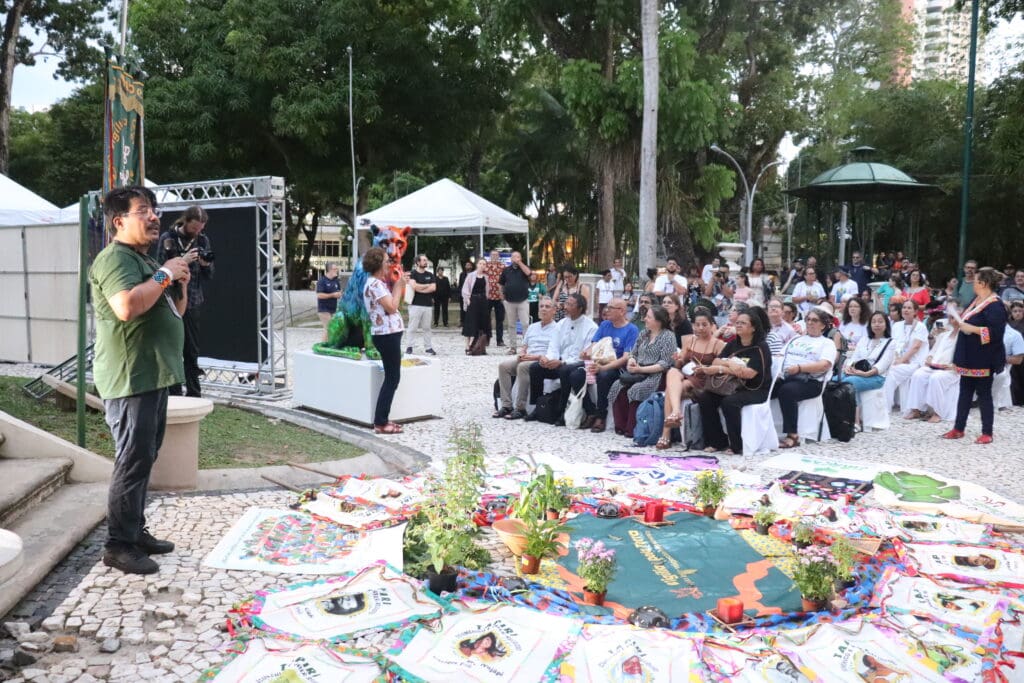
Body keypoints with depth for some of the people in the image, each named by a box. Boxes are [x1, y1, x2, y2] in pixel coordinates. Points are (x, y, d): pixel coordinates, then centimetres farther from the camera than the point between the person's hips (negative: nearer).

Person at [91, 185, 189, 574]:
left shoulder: (145, 261, 20)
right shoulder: (115, 258, -12)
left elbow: (175, 312, 24)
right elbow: (127, 306, -31)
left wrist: (180, 285, 5)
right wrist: (164, 275, -19)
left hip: (152, 375, 10)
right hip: (130, 378, -10)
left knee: (145, 458, 14)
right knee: (133, 461, -8)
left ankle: (136, 531, 24)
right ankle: (119, 545, -1)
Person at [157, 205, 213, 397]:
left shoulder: (203, 240, 10)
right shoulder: (168, 239, -1)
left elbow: (209, 277, 11)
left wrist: (206, 264, -9)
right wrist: (182, 261, -19)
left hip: (194, 302, 3)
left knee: (192, 352, 6)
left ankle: (194, 394, 11)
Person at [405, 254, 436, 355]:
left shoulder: (430, 275, 12)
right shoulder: (413, 274, -1)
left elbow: (433, 288, 0)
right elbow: (413, 286, -17)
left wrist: (419, 288, -8)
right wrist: (426, 286, -3)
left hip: (428, 305, 4)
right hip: (415, 304, -4)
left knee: (426, 328, 8)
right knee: (412, 328, -1)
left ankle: (428, 347, 12)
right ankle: (409, 346, 4)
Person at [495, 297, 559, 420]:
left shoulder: (556, 329, 1)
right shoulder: (532, 327, 24)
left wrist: (535, 357, -18)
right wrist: (521, 354, 0)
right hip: (526, 359, 7)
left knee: (523, 367, -35)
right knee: (503, 365, -19)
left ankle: (521, 409, -31)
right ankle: (506, 406, -22)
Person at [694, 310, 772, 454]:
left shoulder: (761, 348, -8)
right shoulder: (733, 345, 13)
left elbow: (749, 373, -20)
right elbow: (715, 362, 4)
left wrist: (722, 368, -17)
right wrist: (730, 364, -18)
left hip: (756, 391, -7)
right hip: (734, 387, 7)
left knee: (729, 402, -33)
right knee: (704, 398, -14)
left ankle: (737, 446, -18)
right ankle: (718, 442, -7)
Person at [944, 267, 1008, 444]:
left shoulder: (995, 305, -18)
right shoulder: (977, 300, 9)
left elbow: (995, 332, -25)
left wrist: (972, 328, -26)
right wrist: (958, 323, 3)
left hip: (983, 359, -9)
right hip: (969, 356, 9)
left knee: (983, 393, 1)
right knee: (965, 391, 13)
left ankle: (987, 433, 13)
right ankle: (958, 429, 22)